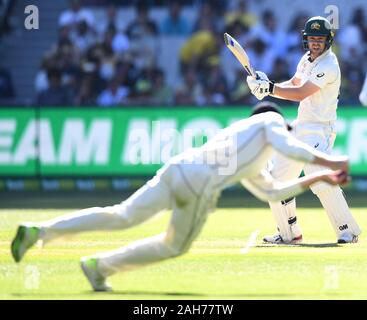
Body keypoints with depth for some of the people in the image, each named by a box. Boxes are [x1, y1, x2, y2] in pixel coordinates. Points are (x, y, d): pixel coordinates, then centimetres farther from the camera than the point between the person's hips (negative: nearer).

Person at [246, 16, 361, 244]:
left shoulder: (329, 66, -17)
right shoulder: (307, 60, 12)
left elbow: (300, 93, -22)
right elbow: (293, 84, 19)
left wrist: (269, 88, -22)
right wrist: (267, 85, 0)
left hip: (320, 130, -9)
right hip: (300, 128, 9)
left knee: (322, 181, -23)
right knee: (277, 179, 9)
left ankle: (348, 230, -14)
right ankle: (289, 233, 18)